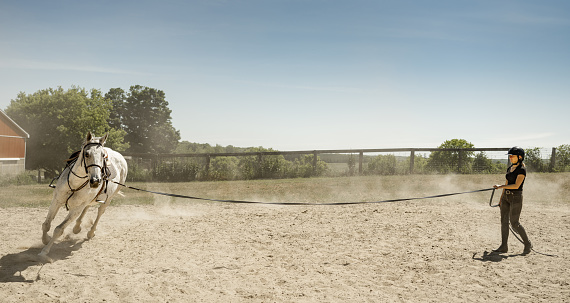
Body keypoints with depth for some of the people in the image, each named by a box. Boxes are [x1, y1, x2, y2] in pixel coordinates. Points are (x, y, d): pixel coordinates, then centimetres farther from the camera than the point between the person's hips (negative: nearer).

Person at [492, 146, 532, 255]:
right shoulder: (510, 168, 13)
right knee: (504, 221, 5)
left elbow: (516, 185, -20)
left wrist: (500, 186, -20)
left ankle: (527, 244, 12)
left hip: (516, 197, -8)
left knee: (514, 223, -6)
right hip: (506, 196, 8)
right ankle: (504, 246, 10)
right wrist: (501, 198, 20)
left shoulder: (522, 170, -11)